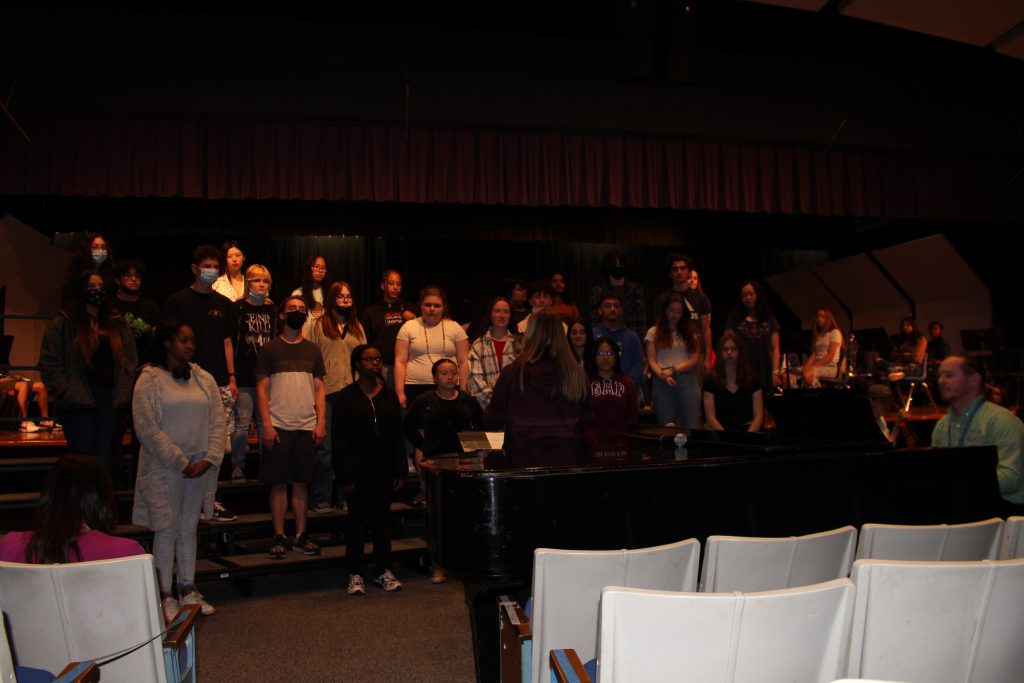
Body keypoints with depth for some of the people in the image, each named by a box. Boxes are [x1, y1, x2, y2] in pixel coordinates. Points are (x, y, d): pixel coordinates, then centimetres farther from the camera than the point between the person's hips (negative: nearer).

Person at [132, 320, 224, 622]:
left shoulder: (204, 379, 9)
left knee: (189, 529, 11)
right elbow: (148, 428, -11)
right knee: (166, 530, 1)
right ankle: (166, 596, 12)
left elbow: (217, 421, 6)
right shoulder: (150, 379, -5)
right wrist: (181, 463, -13)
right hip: (163, 467, -4)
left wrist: (209, 459, -7)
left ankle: (188, 590, 21)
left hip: (200, 466, 4)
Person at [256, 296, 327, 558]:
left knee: (302, 482, 8)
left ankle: (301, 536, 15)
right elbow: (262, 389, -1)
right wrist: (266, 424, -9)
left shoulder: (312, 350, 12)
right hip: (279, 427, -2)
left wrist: (321, 422, 0)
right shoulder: (271, 348, 3)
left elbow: (319, 389, 11)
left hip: (307, 427, 3)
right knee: (279, 483, 1)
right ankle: (279, 537, 11)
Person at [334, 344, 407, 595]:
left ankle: (383, 571, 18)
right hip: (358, 464, -3)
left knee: (382, 517, 9)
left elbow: (398, 436, 8)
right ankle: (355, 574, 11)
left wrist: (400, 472, 2)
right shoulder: (346, 396, -1)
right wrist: (344, 476, -11)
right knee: (358, 519, 2)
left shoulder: (389, 396, 8)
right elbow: (339, 439, -5)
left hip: (384, 465, 3)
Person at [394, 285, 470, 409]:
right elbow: (400, 362, 3)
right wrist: (400, 392, -4)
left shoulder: (455, 328, 8)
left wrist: (463, 392, 0)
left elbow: (463, 362, 7)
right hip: (414, 387, 0)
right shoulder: (408, 327, 7)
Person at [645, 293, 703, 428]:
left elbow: (695, 359, 4)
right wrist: (663, 375, -16)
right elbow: (651, 361, 2)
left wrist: (674, 370, -9)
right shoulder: (654, 332, 10)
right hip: (662, 383, -1)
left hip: (687, 381, 1)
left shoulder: (690, 332, 14)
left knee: (690, 426, -6)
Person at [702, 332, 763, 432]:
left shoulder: (752, 380, 9)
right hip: (720, 430, -1)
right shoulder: (711, 382, 6)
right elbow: (711, 417, -1)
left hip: (747, 429, 1)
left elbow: (758, 416, 4)